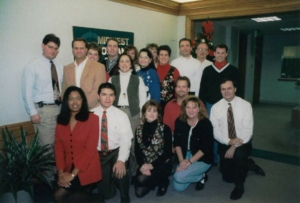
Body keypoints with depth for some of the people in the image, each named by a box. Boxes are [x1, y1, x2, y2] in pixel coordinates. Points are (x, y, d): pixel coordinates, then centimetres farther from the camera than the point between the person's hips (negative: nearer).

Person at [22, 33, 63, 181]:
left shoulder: (60, 67, 8)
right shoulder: (32, 66, -6)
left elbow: (63, 87, 9)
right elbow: (27, 92, -9)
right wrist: (33, 112, -13)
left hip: (60, 108, 5)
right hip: (43, 109, -5)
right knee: (47, 145, 2)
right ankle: (48, 176, 21)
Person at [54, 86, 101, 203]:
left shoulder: (92, 119, -11)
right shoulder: (61, 120, 5)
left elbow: (90, 149, -14)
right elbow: (58, 147, 2)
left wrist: (73, 174, -16)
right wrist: (61, 172, -9)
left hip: (86, 169, -5)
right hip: (68, 168, 5)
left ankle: (87, 193, 13)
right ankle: (83, 193, 15)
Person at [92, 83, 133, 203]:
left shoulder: (121, 115, -2)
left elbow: (126, 140, -9)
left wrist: (121, 160, -23)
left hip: (116, 153, 0)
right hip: (97, 155, 0)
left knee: (120, 171, -29)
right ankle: (107, 191, 24)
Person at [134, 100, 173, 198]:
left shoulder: (165, 129, -8)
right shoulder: (139, 130, 3)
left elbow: (167, 152, -11)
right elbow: (137, 151, 2)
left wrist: (152, 165, -18)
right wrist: (142, 166, -16)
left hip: (162, 165, -4)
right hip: (145, 165, 4)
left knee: (142, 179, -28)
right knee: (139, 192, -11)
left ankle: (163, 181, 3)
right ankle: (156, 181, 19)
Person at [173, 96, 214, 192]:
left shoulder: (205, 123, -18)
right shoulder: (179, 121, -5)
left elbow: (205, 147, -18)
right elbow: (177, 143, -1)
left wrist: (189, 161, -21)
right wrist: (181, 160, -12)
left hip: (203, 159, -4)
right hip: (185, 156, 5)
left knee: (178, 177, -23)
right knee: (178, 187, -5)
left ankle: (201, 176, 6)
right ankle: (197, 175, 21)